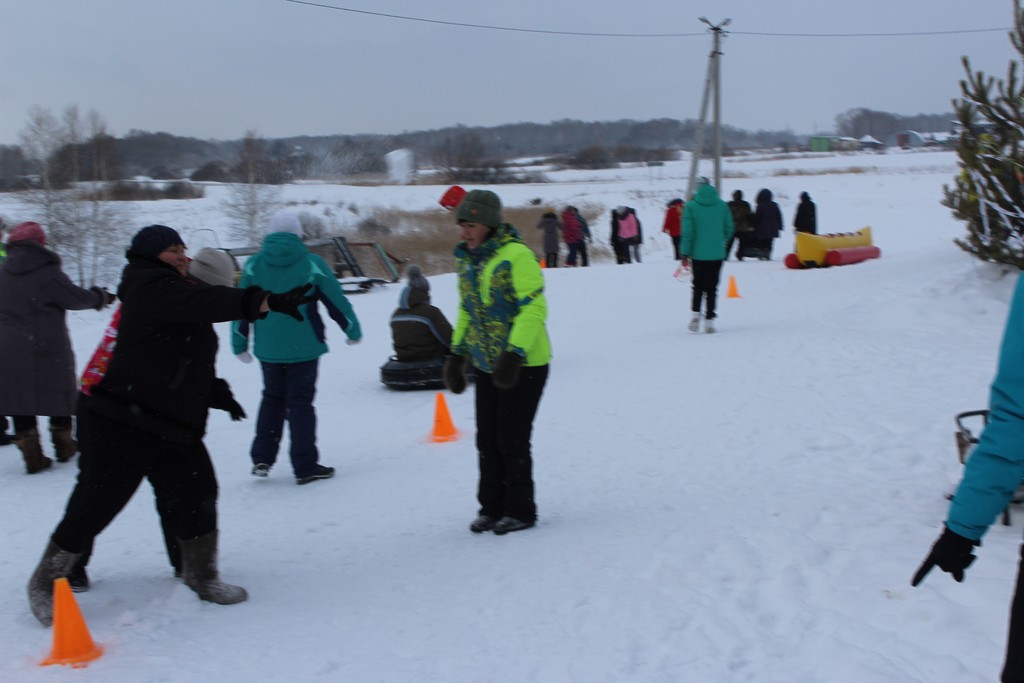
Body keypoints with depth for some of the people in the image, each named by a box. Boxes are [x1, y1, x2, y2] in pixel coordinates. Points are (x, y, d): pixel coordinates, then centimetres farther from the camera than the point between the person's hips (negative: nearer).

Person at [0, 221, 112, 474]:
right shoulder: (47, 271, -11)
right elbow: (76, 298, -6)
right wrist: (101, 297, 11)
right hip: (47, 349, -3)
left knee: (20, 401, 8)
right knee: (59, 395, 15)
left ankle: (32, 456, 4)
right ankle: (64, 445, 27)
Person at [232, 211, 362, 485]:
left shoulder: (254, 264, 0)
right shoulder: (311, 263, -7)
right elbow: (336, 300, -1)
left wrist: (239, 344, 14)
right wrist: (353, 330, 13)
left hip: (267, 347, 3)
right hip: (303, 346, -3)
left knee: (272, 399, 19)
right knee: (300, 402, 2)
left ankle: (262, 458, 14)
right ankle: (305, 466, 2)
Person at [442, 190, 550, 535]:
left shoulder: (516, 255, -17)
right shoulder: (466, 260, 8)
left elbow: (534, 307, -21)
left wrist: (514, 354, -27)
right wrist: (457, 354, 11)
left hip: (524, 364, -7)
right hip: (488, 365, 7)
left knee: (511, 439, -2)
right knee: (487, 440, 10)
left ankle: (520, 510, 13)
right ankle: (492, 507, 24)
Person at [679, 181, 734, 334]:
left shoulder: (691, 206, -7)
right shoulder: (722, 205, 0)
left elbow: (687, 231, -9)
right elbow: (729, 228, 5)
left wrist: (685, 252, -3)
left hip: (698, 254, -1)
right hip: (717, 254, 1)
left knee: (698, 285, 15)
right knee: (712, 287, 6)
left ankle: (696, 313, -1)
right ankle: (709, 320, 1)